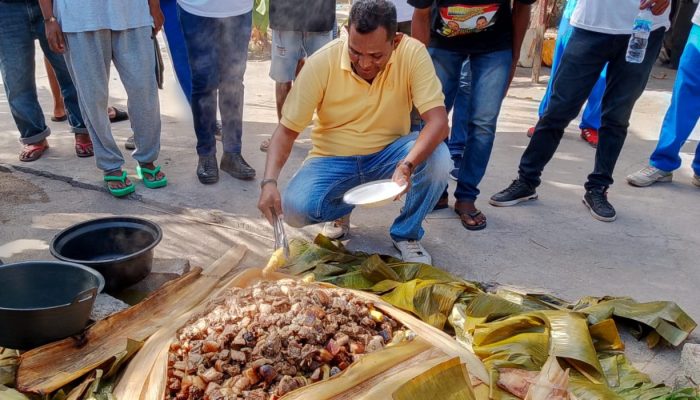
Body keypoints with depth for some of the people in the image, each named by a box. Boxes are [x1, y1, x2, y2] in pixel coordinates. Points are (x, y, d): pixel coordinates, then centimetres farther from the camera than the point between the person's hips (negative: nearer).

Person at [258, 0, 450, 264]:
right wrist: (269, 181, -30)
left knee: (437, 156, -30)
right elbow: (287, 130, -14)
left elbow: (438, 121, -26)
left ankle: (407, 233, -2)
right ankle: (341, 209, 11)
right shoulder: (321, 63, -18)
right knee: (294, 209, -27)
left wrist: (407, 165, -44)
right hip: (333, 159, 0)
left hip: (387, 154, 0)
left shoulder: (413, 54, -18)